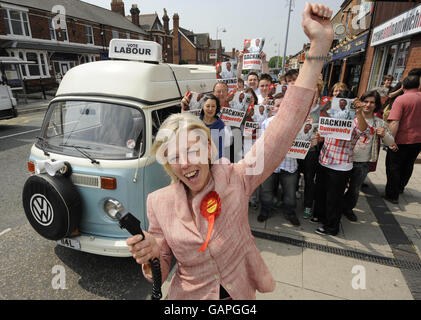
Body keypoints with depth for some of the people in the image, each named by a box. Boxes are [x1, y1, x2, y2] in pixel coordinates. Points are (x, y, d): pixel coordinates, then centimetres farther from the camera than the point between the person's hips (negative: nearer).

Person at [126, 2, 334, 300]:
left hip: (243, 291, 0)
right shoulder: (159, 202, -17)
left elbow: (283, 128, -29)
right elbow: (163, 267, -3)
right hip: (190, 296, 1)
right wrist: (150, 255, -29)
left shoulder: (236, 178, -22)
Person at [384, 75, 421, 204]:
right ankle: (400, 187, 41)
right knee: (408, 165, 22)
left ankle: (392, 195, 10)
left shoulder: (401, 99, -17)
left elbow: (394, 123, -26)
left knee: (393, 167, 5)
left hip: (402, 141, -6)